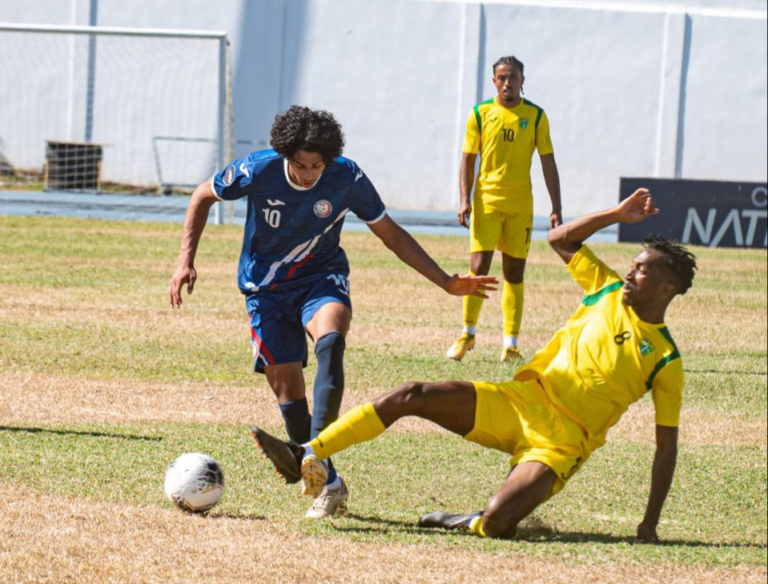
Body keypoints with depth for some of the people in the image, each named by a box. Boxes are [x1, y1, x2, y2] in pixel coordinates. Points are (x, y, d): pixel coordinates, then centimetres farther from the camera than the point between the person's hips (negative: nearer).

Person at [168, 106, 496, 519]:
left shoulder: (347, 179, -16)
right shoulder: (258, 171, -19)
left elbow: (392, 235, -2)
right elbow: (203, 197, 0)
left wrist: (447, 282, -5)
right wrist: (186, 260, -9)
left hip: (321, 278, -1)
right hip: (266, 287, 1)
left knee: (330, 339, -34)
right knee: (286, 386, -5)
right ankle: (328, 484, 10)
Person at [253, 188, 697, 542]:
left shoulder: (665, 362, -4)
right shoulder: (608, 293, 10)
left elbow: (667, 445, -2)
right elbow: (560, 240, 18)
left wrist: (650, 524, -8)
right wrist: (618, 216, 7)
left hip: (561, 442, -5)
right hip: (519, 401, 5)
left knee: (495, 525, -31)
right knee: (414, 396, -14)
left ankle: (470, 525, 6)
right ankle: (307, 457, -12)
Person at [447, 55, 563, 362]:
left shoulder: (535, 116, 3)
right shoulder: (480, 114, 2)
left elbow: (548, 163, 5)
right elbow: (468, 160, 5)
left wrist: (556, 208, 0)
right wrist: (464, 200, -7)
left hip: (520, 205, 1)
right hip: (486, 201, -1)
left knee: (514, 273, 3)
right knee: (478, 268, -7)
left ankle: (510, 343, 6)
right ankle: (467, 334, 8)